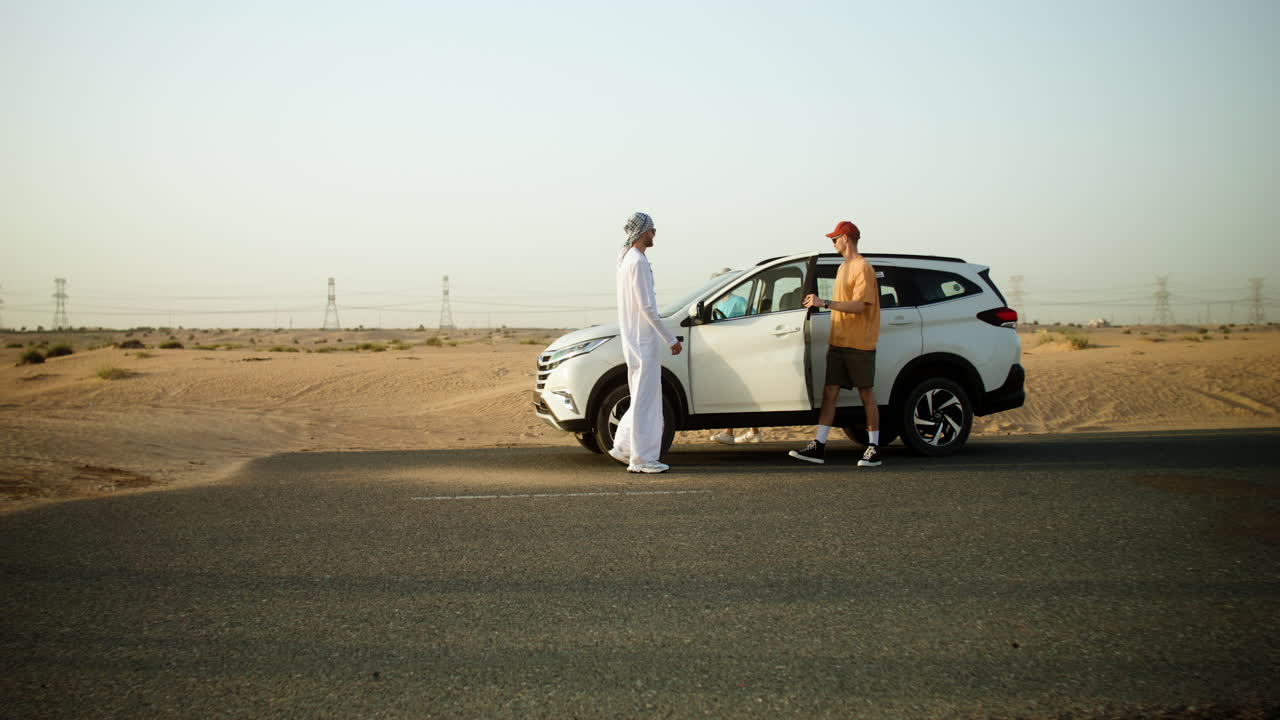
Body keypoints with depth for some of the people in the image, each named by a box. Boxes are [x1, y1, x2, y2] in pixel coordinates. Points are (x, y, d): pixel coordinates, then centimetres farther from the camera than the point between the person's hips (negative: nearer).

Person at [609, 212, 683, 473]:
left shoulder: (626, 260, 14)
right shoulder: (638, 262, -17)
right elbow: (647, 307, -20)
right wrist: (671, 339, -16)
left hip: (633, 341, 10)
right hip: (644, 341, -10)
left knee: (642, 399, 17)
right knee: (645, 400, -5)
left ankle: (623, 447, 19)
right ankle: (642, 459, -1)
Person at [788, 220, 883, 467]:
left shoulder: (863, 268, -10)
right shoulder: (844, 268, 19)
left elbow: (858, 305, -20)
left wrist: (824, 302, -24)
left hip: (860, 344, -8)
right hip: (839, 343, 8)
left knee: (866, 394, -1)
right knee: (829, 392, 1)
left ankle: (874, 448, 6)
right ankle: (818, 446, -1)